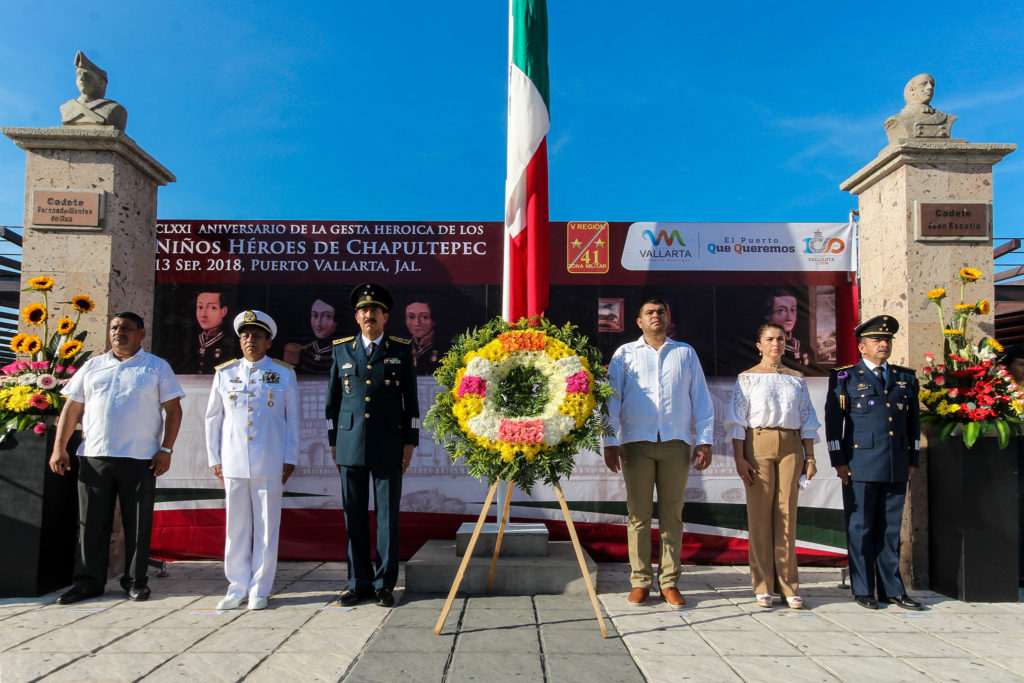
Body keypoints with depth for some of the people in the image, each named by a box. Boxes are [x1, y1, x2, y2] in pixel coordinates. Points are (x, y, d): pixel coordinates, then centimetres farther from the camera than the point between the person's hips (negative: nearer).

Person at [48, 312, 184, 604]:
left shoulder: (157, 367, 6)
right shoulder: (92, 366, 15)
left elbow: (173, 409, 1)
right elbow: (72, 408, 14)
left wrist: (165, 449, -7)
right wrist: (59, 447, 4)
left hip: (139, 459, -3)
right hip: (94, 457, 3)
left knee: (138, 523, 3)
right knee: (92, 522, 6)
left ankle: (135, 580, 14)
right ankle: (89, 581, 17)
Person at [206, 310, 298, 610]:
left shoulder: (284, 374, 5)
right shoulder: (225, 374, 9)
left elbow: (292, 420, 6)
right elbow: (213, 419, 13)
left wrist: (290, 459, 1)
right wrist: (214, 458, 8)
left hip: (270, 465, -2)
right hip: (233, 464, 2)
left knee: (266, 527, 2)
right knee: (236, 527, 7)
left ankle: (260, 589, 13)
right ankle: (238, 586, 19)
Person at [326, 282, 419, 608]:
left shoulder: (401, 351, 5)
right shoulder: (342, 350, 10)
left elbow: (411, 400, 5)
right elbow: (332, 398, 13)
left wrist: (410, 443, 0)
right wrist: (332, 442, 9)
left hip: (388, 447, -2)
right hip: (350, 445, 2)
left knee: (387, 516, 2)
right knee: (355, 517, 7)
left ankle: (385, 584, 13)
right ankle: (359, 583, 18)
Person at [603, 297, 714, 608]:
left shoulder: (686, 353, 17)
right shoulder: (625, 354, 13)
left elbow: (701, 399, 13)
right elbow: (611, 398, 7)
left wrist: (704, 440, 4)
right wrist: (610, 442, -3)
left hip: (676, 443, 1)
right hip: (637, 443, -1)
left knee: (672, 514, 3)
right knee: (639, 514, 1)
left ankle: (669, 582, 11)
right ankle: (640, 582, 9)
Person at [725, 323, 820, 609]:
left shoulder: (796, 379, 14)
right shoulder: (748, 378, 6)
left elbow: (807, 420, 14)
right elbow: (737, 421, 0)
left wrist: (809, 457, 6)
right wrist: (739, 458, -9)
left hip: (790, 446, 2)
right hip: (758, 444, -2)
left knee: (787, 513, 1)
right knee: (759, 513, -1)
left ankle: (787, 585, 9)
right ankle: (763, 586, 7)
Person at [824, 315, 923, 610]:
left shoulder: (906, 378, 14)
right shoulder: (845, 378, 2)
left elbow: (914, 422, 17)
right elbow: (833, 421, -1)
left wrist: (913, 460, 12)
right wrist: (839, 461, -6)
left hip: (897, 468, 4)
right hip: (860, 466, -4)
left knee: (891, 528, 10)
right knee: (860, 529, 1)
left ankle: (892, 589, 19)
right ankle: (863, 590, 11)